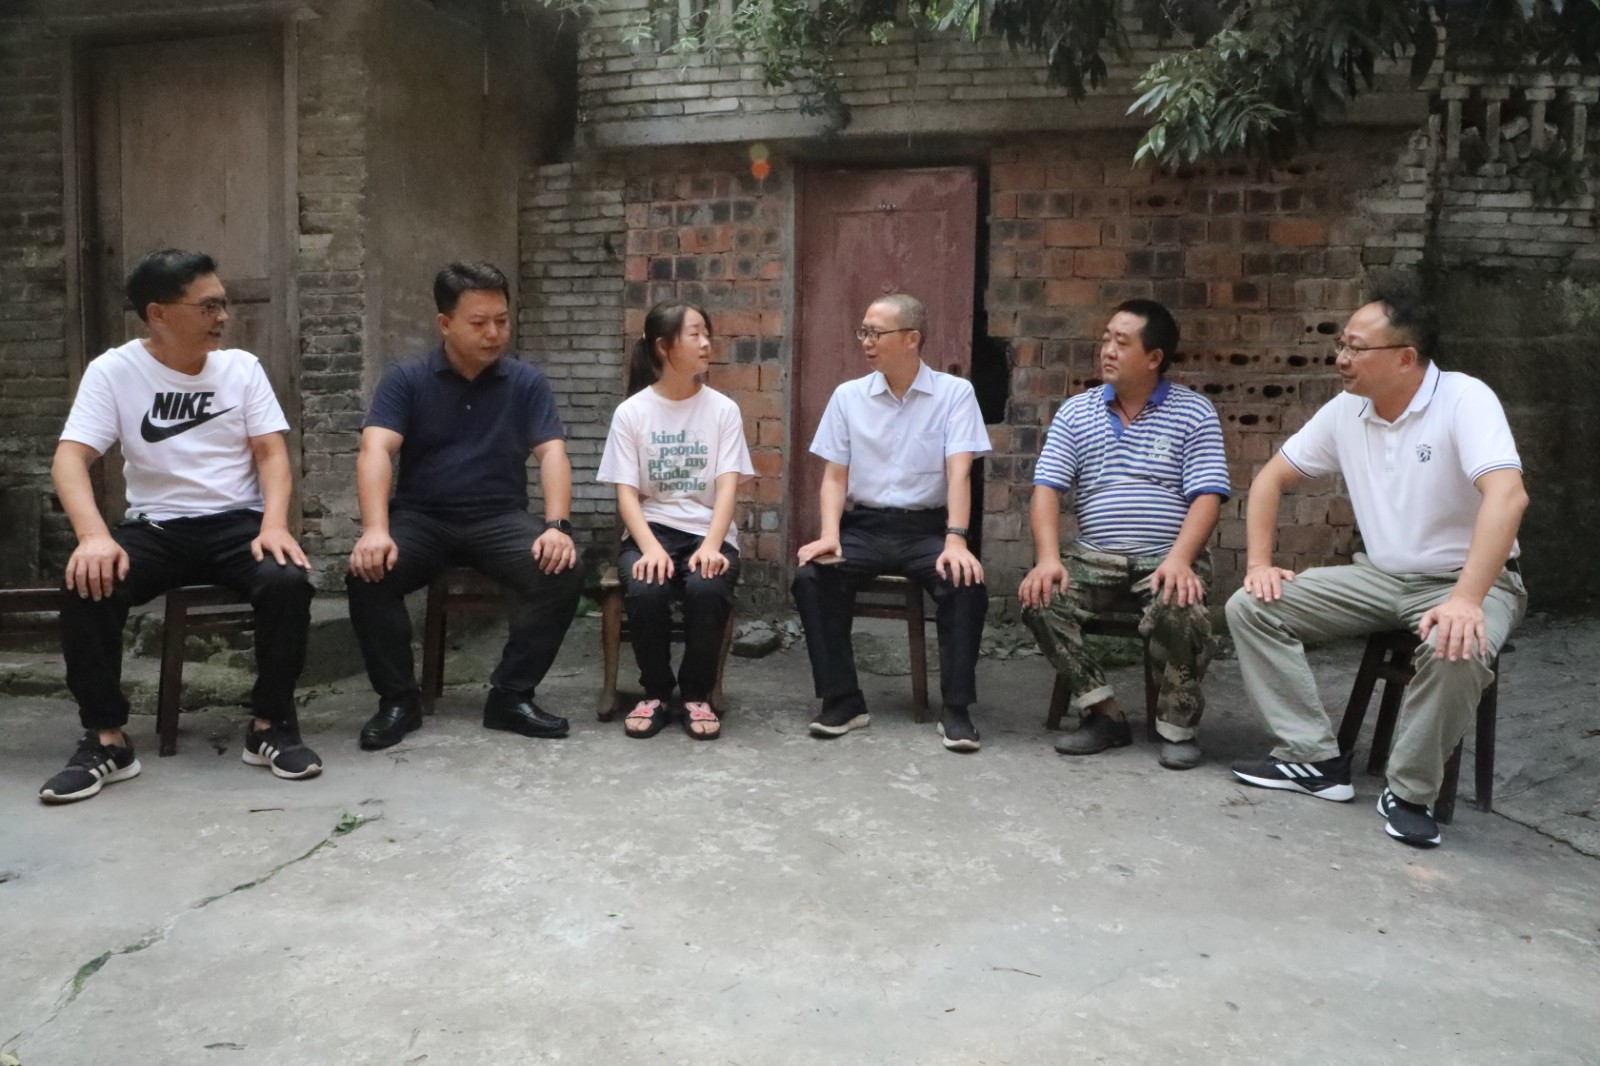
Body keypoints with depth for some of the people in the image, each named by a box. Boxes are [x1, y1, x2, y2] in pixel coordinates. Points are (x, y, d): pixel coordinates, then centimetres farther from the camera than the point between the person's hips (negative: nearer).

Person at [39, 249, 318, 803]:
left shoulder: (242, 367, 4)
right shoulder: (113, 370, -1)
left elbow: (271, 453, 0)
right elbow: (71, 457, -9)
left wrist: (274, 524, -20)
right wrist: (94, 535, -28)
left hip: (238, 522, 0)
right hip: (155, 527, 0)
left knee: (287, 581, -30)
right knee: (89, 585, -29)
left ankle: (271, 725, -11)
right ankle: (107, 740, -11)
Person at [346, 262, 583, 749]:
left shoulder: (526, 381, 3)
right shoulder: (405, 379, 0)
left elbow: (552, 453, -5)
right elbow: (375, 451, -13)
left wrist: (557, 524, -23)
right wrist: (376, 530, -30)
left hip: (499, 518, 1)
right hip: (420, 517, 0)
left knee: (563, 573, -25)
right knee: (367, 572, -28)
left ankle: (511, 695, -10)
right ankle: (398, 699, -7)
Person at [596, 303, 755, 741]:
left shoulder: (723, 409, 3)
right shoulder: (631, 412, 2)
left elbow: (727, 487, -6)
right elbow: (626, 492, -4)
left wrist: (712, 545, -24)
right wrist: (651, 547, -23)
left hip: (708, 531, 0)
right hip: (651, 529, 0)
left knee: (707, 589, -32)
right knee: (645, 590, -32)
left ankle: (697, 696, -7)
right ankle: (655, 694, -4)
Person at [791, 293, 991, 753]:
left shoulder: (954, 393, 0)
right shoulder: (848, 396, 8)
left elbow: (959, 472, -9)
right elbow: (835, 476, 6)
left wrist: (955, 540, -23)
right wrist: (830, 534, -12)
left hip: (928, 529, -2)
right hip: (864, 527, 2)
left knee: (967, 582, -30)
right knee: (810, 576, -25)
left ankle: (956, 708, -15)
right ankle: (842, 700, -13)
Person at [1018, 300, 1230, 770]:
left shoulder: (1194, 412, 2)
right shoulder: (1075, 412, 9)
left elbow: (1207, 496, -6)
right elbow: (1047, 489, 2)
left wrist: (1178, 559, -24)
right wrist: (1048, 557, -15)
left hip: (1167, 560, -3)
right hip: (1095, 558, 3)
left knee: (1180, 612, -34)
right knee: (1039, 600, -24)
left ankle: (1178, 726, -7)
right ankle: (1104, 714, -8)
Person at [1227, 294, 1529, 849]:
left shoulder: (1464, 399, -19)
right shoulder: (1345, 411, 0)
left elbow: (1508, 494, -33)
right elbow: (1271, 477, 9)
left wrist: (1466, 599, -43)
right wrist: (1260, 562, -3)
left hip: (1466, 580, -6)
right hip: (1379, 576, 6)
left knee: (1456, 650, -39)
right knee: (1250, 607, -8)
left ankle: (1409, 792, -14)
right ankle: (1316, 758, -5)